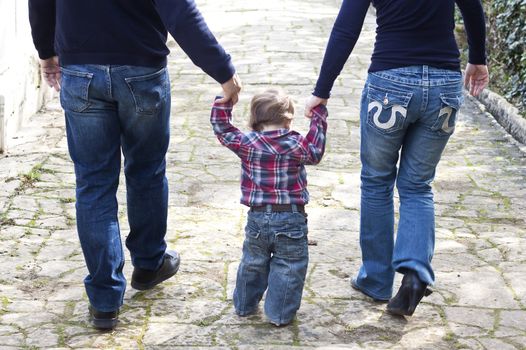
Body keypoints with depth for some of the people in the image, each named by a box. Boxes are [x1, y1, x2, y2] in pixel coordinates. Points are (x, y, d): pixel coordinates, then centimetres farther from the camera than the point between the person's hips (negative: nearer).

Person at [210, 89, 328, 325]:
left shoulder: (246, 144, -6)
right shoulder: (296, 145, -10)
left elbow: (221, 128, 7)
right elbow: (315, 152, 9)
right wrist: (318, 116, 14)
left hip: (257, 219, 3)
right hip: (290, 219, -3)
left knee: (252, 263, 22)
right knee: (288, 268, 10)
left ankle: (244, 305, 35)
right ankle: (280, 314, 13)